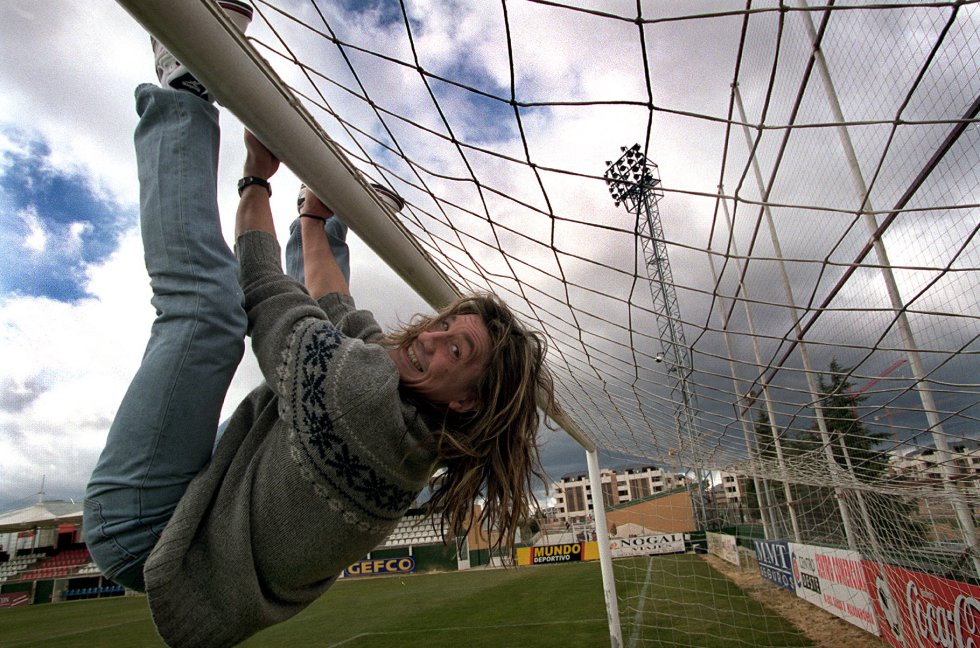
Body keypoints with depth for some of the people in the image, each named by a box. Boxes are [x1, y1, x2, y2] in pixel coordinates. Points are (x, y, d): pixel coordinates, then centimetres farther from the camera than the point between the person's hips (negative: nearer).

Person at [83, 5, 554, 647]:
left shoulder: (363, 384, -38)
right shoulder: (418, 438, -13)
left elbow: (266, 292, -20)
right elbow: (338, 311, 2)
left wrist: (258, 178, -4)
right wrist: (314, 220, 15)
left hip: (146, 532, -7)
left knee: (205, 296, -17)